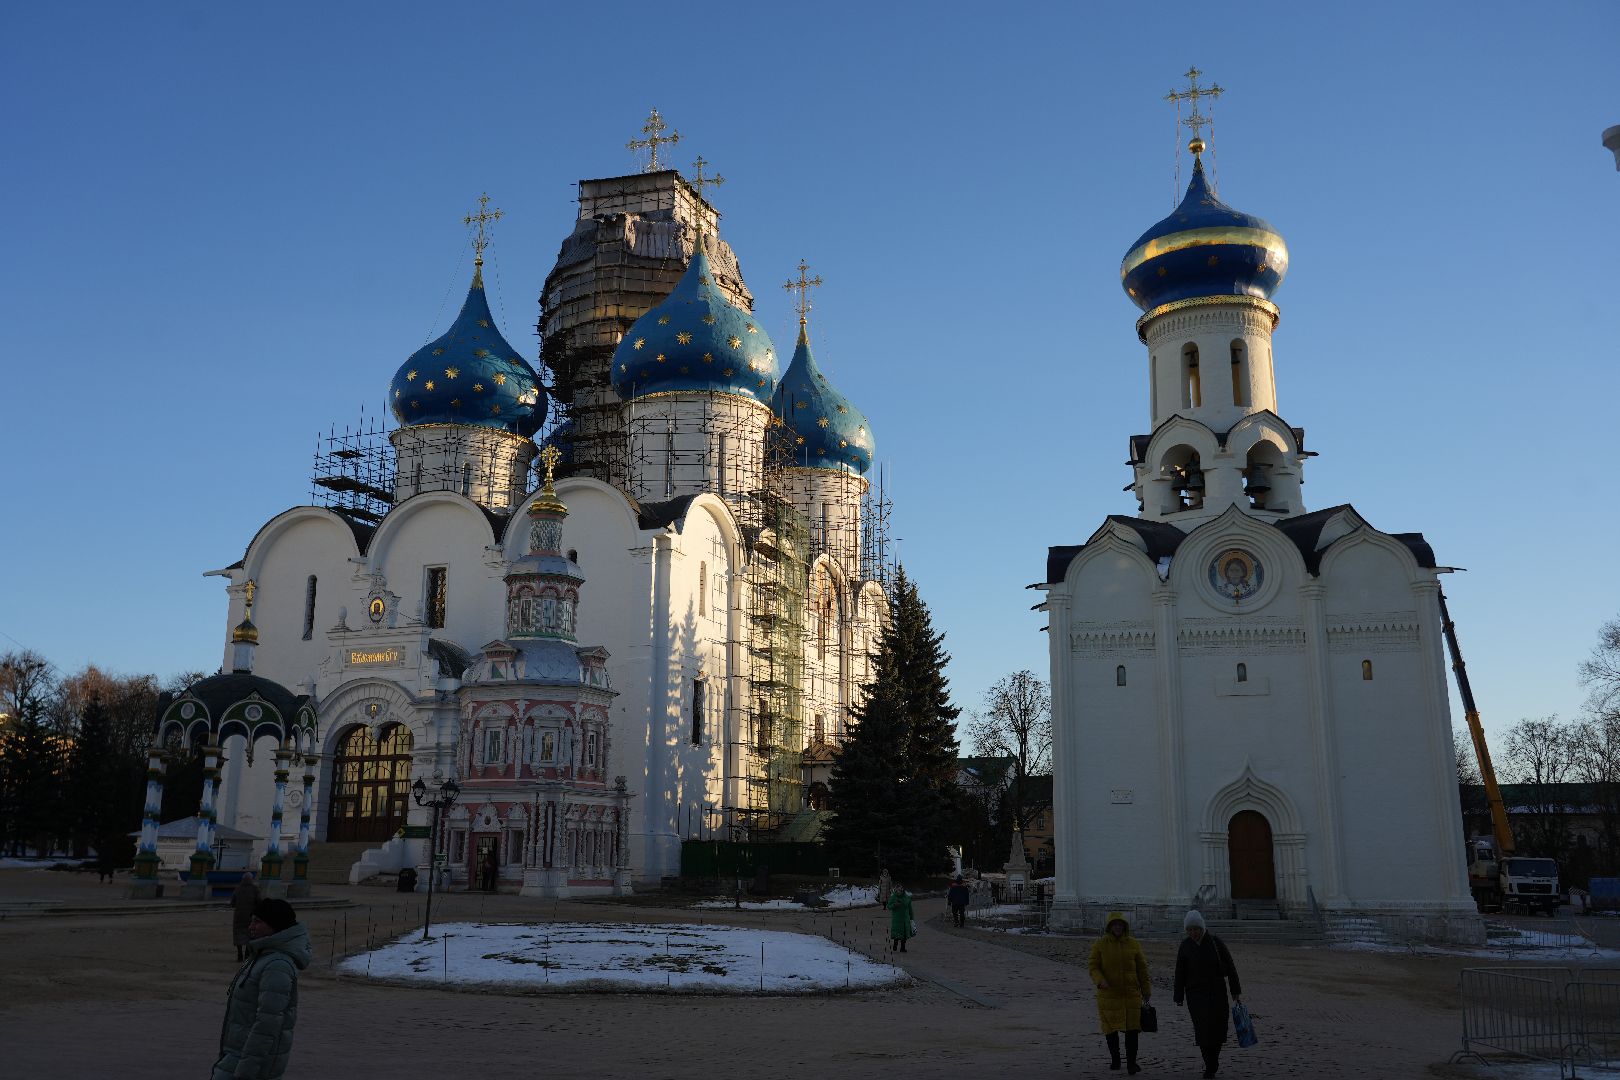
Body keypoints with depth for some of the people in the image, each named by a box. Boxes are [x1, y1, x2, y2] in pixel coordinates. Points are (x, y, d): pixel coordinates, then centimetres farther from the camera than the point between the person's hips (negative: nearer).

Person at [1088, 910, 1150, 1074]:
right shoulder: (1100, 944, -3)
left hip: (1131, 993, 1)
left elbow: (1142, 968, 9)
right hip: (1108, 994, 0)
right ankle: (1115, 1059, 27)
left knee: (1132, 1028, -6)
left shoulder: (1134, 944, 2)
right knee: (1111, 1028, 7)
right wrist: (1100, 981, -21)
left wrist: (1146, 990, 9)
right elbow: (1093, 966, -3)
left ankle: (1131, 1062, 2)